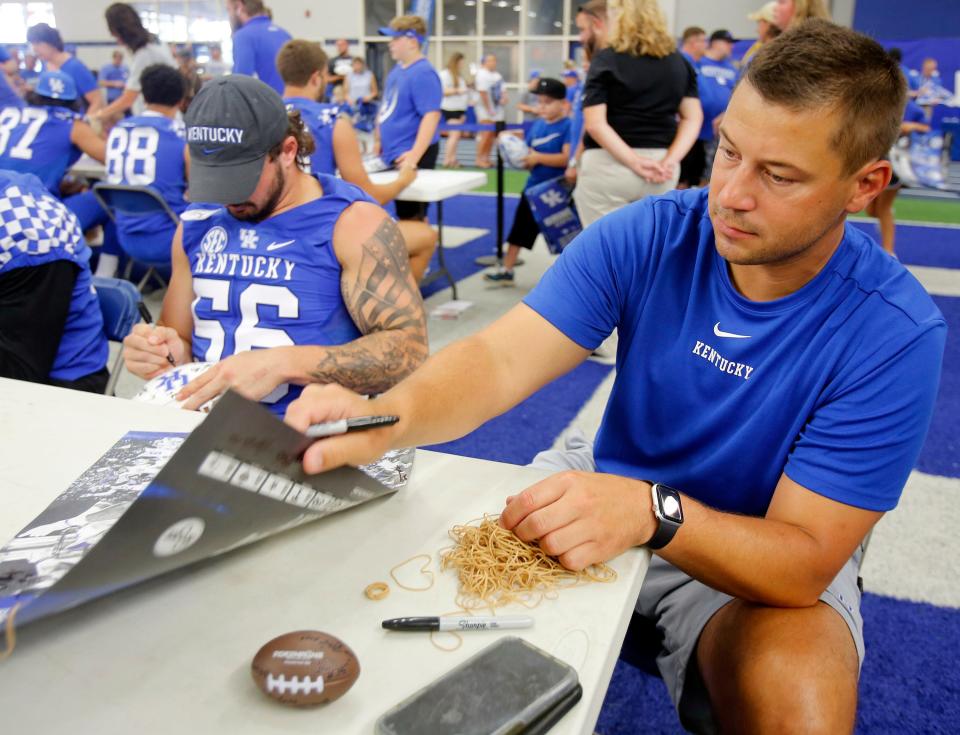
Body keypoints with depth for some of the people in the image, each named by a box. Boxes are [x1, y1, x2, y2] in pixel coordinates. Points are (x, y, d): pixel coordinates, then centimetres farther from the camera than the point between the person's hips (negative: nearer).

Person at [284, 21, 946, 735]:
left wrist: (656, 512, -43)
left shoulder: (894, 334, -21)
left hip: (760, 558, -1)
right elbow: (501, 359, -23)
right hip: (608, 486, 3)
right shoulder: (647, 237, -14)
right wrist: (385, 415, -44)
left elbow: (806, 557, -23)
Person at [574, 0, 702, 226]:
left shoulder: (606, 59, -5)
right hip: (659, 169, 5)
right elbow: (693, 118, 4)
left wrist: (635, 162, -16)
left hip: (608, 164, -5)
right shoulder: (679, 62, 9)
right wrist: (670, 161, -6)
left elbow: (594, 123, -15)